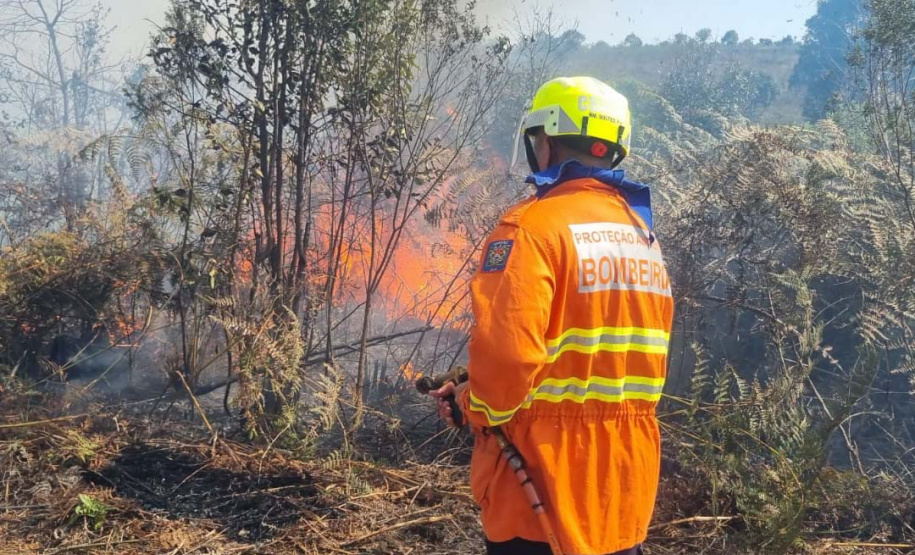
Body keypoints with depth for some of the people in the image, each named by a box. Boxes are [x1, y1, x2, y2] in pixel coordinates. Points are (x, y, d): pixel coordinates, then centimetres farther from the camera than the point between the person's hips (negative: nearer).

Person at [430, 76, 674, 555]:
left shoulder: (535, 225, -15)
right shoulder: (643, 236, 9)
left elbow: (507, 351, -26)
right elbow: (630, 355, 12)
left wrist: (479, 408, -3)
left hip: (544, 488, -7)